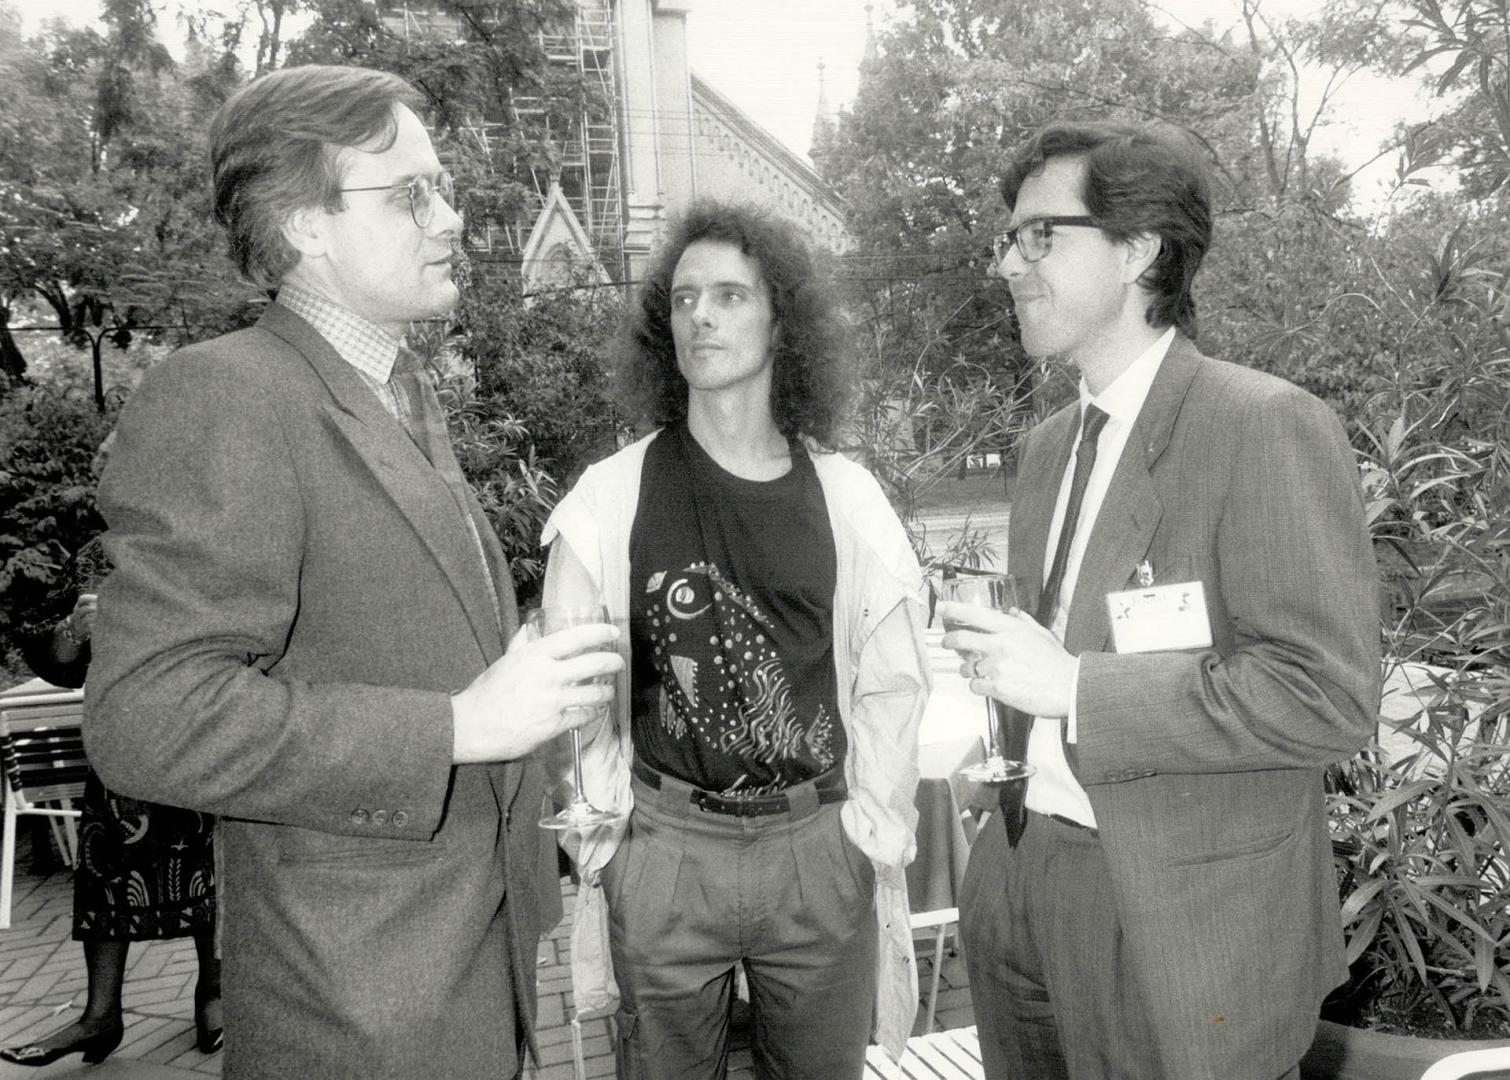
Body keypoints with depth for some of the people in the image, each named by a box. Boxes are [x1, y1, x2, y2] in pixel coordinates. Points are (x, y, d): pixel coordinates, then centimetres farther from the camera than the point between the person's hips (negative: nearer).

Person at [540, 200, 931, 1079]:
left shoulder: (846, 496, 1)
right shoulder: (612, 496, -3)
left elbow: (890, 686, 6)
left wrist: (878, 833, 3)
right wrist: (602, 828, -1)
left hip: (820, 849, 1)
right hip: (664, 849, -1)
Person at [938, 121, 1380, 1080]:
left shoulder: (1269, 427, -15)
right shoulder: (1049, 445, 11)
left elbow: (1330, 694, -21)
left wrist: (1072, 686, -22)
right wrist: (1001, 674, 3)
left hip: (1184, 916, -7)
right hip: (1025, 879, 7)